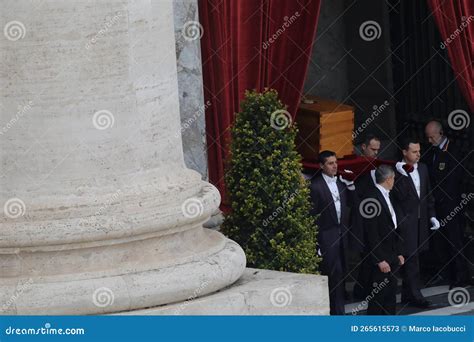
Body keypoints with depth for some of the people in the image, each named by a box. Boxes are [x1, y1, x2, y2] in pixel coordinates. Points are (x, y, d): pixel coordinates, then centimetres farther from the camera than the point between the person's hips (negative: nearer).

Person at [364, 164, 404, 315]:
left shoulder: (387, 196, 13)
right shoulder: (372, 198, -16)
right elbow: (372, 233, -18)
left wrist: (398, 253, 16)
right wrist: (380, 260, -19)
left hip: (392, 257, 9)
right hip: (381, 257, -9)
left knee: (391, 296, 12)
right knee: (379, 296, -6)